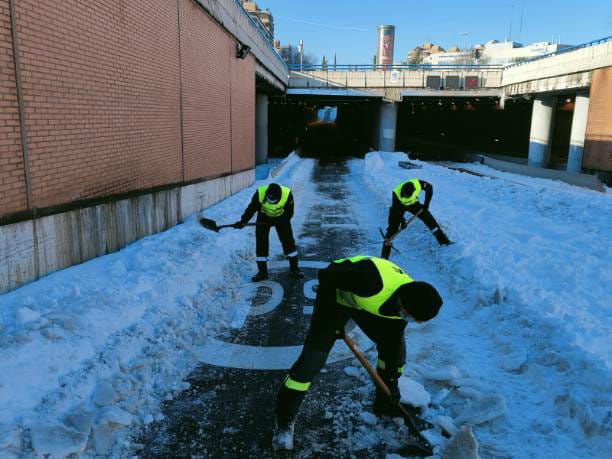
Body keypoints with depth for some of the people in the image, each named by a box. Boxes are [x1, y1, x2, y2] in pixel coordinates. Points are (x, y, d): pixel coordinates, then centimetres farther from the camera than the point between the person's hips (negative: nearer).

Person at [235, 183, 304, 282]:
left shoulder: (287, 194, -31)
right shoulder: (260, 193, -30)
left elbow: (289, 213, -18)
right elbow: (252, 208, -16)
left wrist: (276, 221, -26)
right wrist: (243, 221, -22)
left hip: (281, 217, 0)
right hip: (264, 217, 1)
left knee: (288, 241, -3)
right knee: (261, 243, -5)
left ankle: (294, 269, 10)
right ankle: (262, 272, 5)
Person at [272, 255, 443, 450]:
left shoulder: (406, 301, -19)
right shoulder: (373, 282, -43)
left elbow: (393, 341, -4)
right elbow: (326, 276, -33)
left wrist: (391, 380, 0)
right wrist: (332, 319, -21)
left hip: (365, 301, 7)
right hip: (335, 296, -6)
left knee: (395, 347, 7)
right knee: (312, 359, -11)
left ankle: (384, 404, 29)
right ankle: (284, 422, 5)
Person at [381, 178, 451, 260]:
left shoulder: (418, 184, -33)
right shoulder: (396, 193, -38)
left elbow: (429, 187, -12)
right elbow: (396, 209, -23)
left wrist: (426, 203, -14)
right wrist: (402, 221, -21)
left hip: (413, 203, 3)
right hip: (399, 205, -3)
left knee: (429, 219, -5)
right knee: (393, 228, -13)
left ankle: (443, 241, 10)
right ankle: (384, 256, -9)